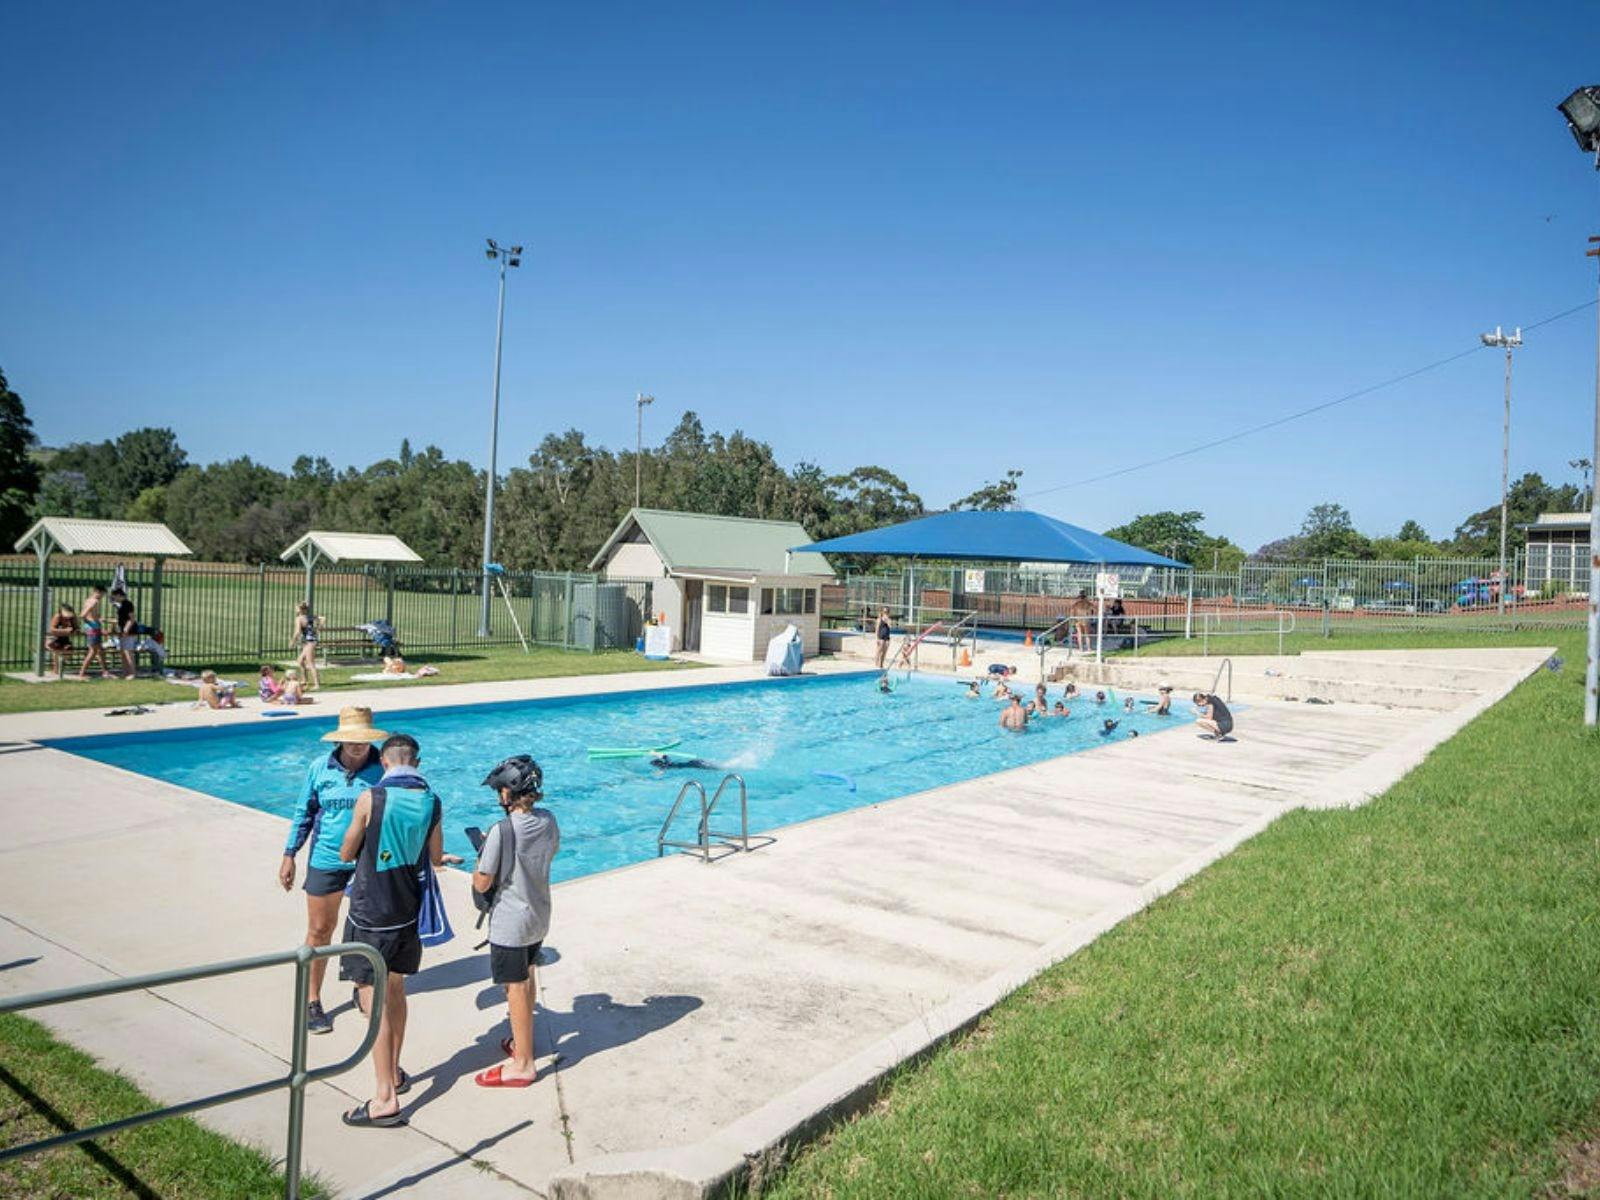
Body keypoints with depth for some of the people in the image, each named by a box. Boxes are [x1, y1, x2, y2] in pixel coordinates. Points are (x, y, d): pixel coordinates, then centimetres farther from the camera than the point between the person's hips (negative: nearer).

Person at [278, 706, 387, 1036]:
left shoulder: (383, 767, -11)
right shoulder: (320, 766, -7)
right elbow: (304, 812, 3)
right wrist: (289, 855, 4)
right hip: (326, 859, 0)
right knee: (319, 930, 7)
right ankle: (312, 1002, 21)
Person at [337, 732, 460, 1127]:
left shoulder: (371, 799, -16)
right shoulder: (432, 802, -1)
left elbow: (346, 855, -3)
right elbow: (436, 858, 10)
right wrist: (444, 857, 33)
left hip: (370, 916, -6)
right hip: (407, 913, 6)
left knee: (374, 1003, 0)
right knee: (395, 992, 21)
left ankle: (385, 1099, 2)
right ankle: (394, 1073, 36)